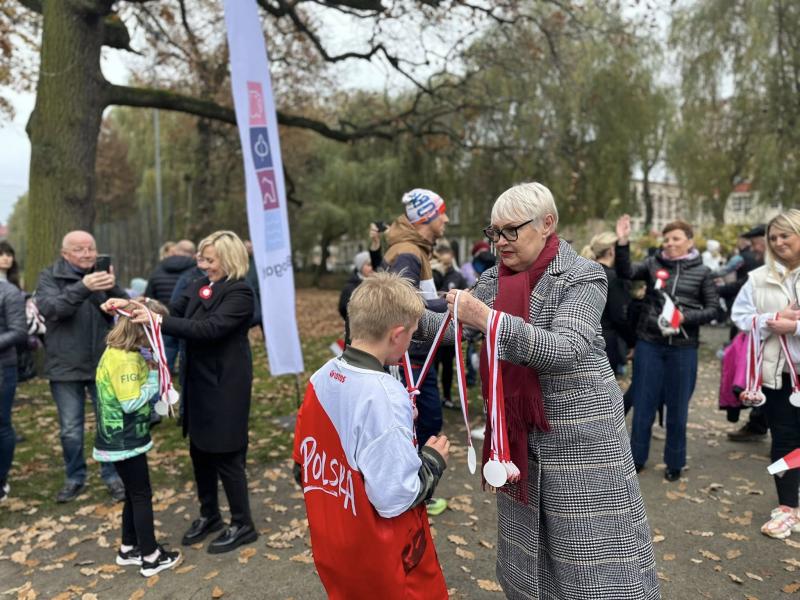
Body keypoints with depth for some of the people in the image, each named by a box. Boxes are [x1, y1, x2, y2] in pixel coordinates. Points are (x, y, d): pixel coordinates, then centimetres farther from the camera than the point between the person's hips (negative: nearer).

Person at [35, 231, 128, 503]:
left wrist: (113, 287, -29)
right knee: (70, 430, 11)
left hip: (103, 365, 1)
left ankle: (113, 475, 24)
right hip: (66, 367, -1)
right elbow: (50, 308, -23)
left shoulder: (103, 275, 3)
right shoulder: (50, 276, -3)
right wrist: (83, 287, -38)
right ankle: (75, 477, 29)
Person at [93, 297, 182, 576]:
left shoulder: (122, 352, 7)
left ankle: (128, 549, 33)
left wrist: (151, 374, -2)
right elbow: (131, 402, -26)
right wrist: (154, 378, -16)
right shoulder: (123, 358, -24)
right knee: (142, 495, 3)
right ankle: (151, 557, 15)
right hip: (124, 441, -9)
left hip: (124, 438, 9)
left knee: (134, 493, 20)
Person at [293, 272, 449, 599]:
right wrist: (434, 459, -10)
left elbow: (302, 469, 4)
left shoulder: (320, 379, -5)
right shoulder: (385, 395, -27)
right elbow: (395, 498, -26)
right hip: (383, 562, -6)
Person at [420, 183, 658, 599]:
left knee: (590, 539, 4)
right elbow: (454, 326, 1)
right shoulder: (494, 278, 4)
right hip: (519, 428, 6)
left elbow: (566, 350, -27)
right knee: (527, 534, 18)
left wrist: (490, 320, -37)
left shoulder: (581, 277, -14)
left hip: (579, 429, -5)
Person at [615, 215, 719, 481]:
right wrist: (623, 242, -27)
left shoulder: (702, 272, 1)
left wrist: (685, 317, -15)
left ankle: (674, 462, 27)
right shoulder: (653, 263, 2)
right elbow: (626, 272, -14)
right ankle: (636, 457, 24)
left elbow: (713, 309, 2)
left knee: (677, 407, 10)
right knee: (643, 403, 9)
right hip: (649, 343, 0)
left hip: (683, 347, 0)